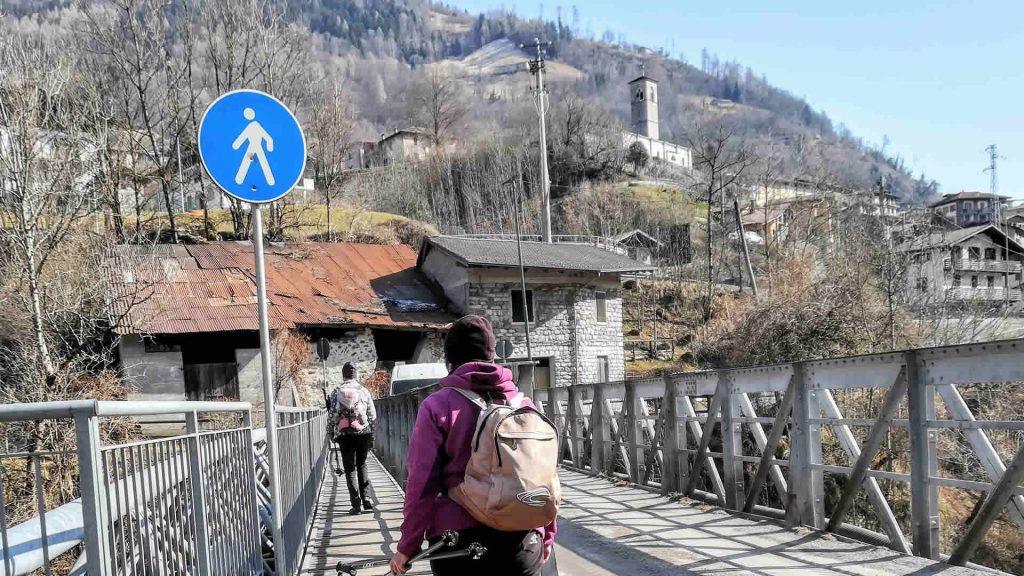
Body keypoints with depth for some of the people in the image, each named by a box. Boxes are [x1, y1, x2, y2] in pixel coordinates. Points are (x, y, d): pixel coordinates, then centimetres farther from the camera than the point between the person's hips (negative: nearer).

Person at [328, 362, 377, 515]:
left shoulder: (336, 392, -2)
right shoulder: (364, 391, 2)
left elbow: (333, 416, -4)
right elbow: (373, 416, 5)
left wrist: (333, 434, 9)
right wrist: (372, 436, 13)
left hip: (345, 435, -1)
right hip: (364, 433, 2)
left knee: (350, 469, 7)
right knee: (361, 465, 20)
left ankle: (356, 504, 4)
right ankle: (366, 497, 10)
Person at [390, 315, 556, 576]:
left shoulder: (437, 406, -4)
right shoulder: (523, 403, 4)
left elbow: (422, 483, -8)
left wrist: (408, 546, 1)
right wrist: (547, 534, 19)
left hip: (460, 540, -2)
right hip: (521, 540, 2)